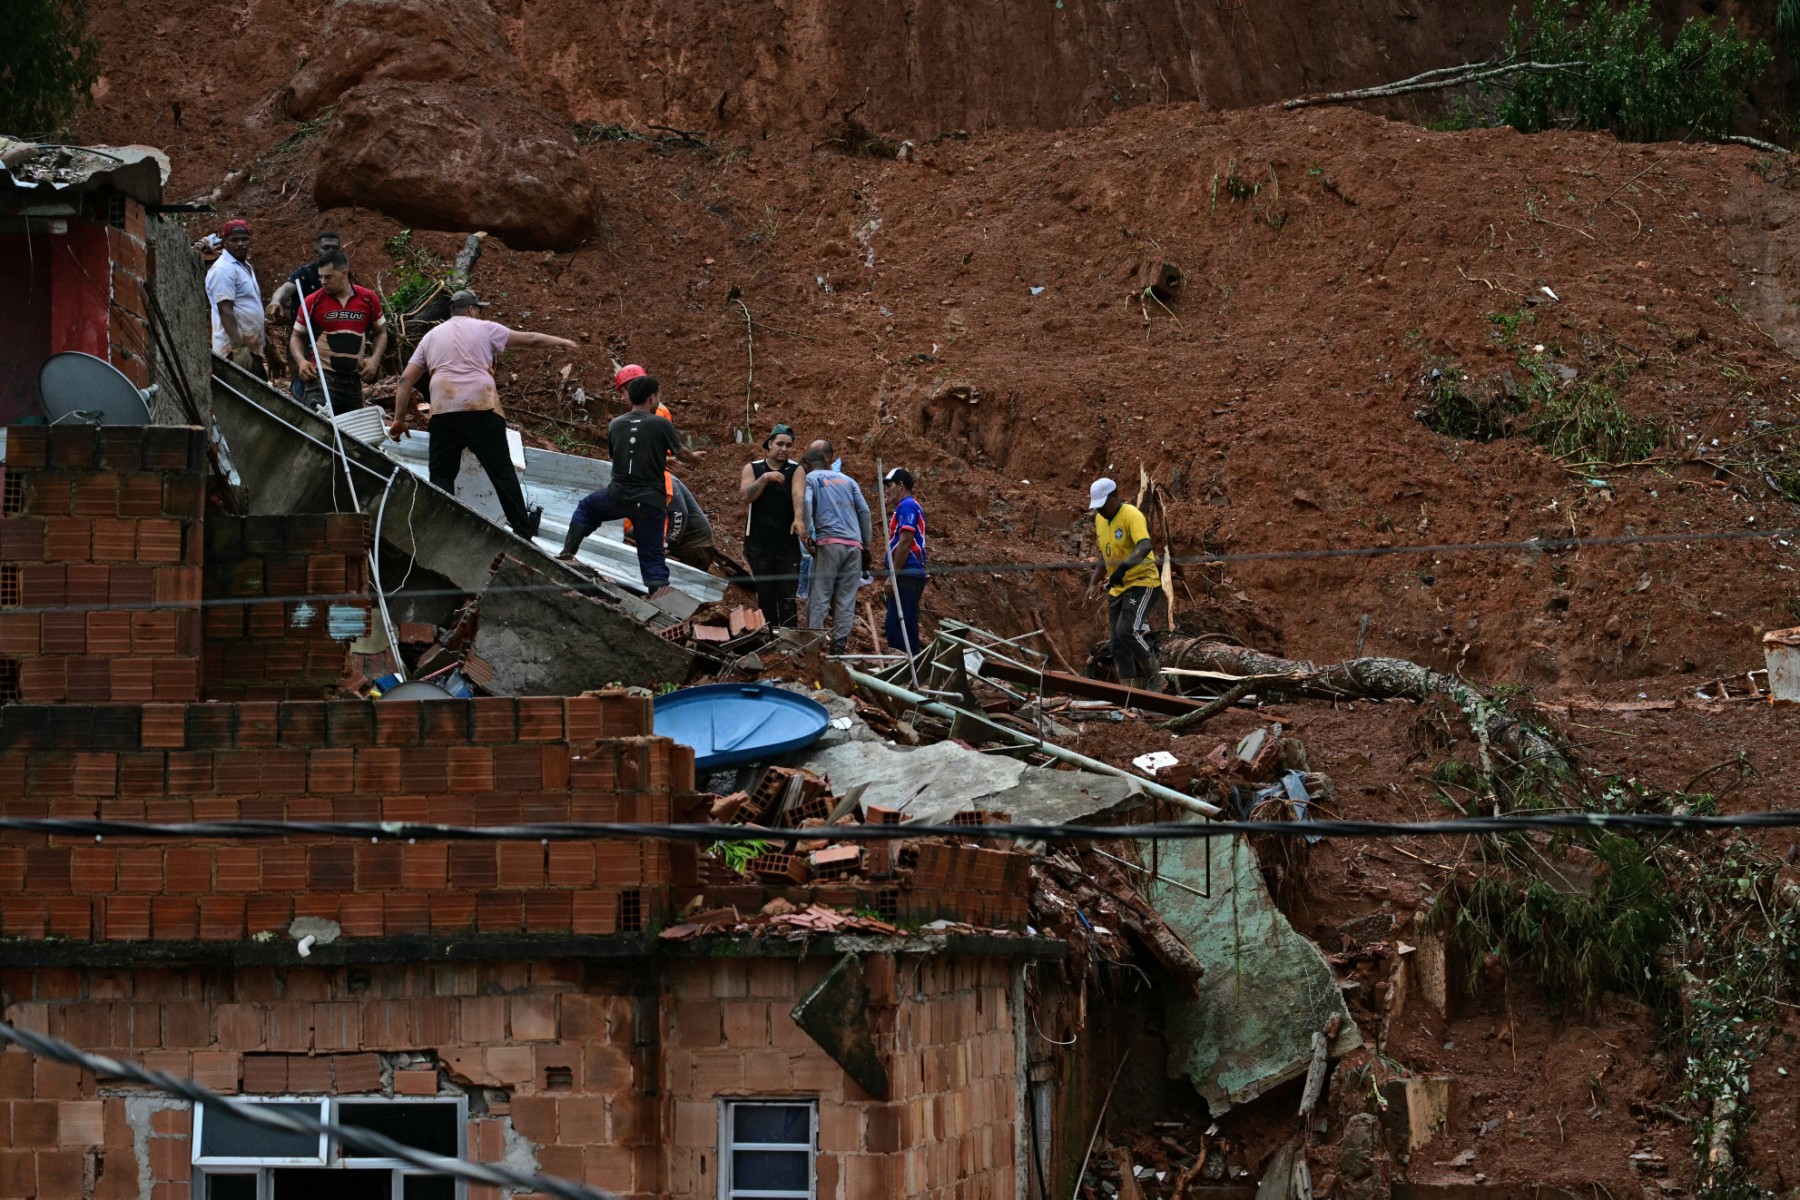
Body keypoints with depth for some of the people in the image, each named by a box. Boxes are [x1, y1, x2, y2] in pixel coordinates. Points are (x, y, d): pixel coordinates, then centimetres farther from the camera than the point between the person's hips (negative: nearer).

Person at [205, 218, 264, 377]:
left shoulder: (246, 267, 19)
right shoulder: (224, 269, -12)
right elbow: (225, 311, -20)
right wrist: (238, 347, -28)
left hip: (253, 350, 10)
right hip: (234, 349, -10)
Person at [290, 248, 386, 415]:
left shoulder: (368, 299, 4)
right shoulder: (313, 301, -2)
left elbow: (381, 333, 16)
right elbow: (297, 336, 8)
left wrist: (374, 359, -1)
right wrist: (301, 361, -11)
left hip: (354, 378, 4)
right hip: (323, 376, -4)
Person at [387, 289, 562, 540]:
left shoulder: (431, 337, 19)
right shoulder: (484, 329, 10)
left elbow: (407, 379, 14)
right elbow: (529, 340, 15)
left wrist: (399, 419, 18)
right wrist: (560, 343, 31)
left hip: (443, 410, 2)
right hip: (482, 407, -2)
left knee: (441, 474, 7)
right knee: (501, 470, 7)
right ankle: (523, 528, 13)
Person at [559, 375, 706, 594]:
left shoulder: (615, 425, 4)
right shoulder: (662, 424, -7)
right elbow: (681, 454, 1)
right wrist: (695, 456, 26)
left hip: (618, 495, 2)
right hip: (650, 501, -2)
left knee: (587, 507, 32)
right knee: (652, 556, 6)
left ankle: (568, 552, 21)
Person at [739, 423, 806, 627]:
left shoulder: (795, 470, 2)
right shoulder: (752, 468, 7)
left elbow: (798, 495, -16)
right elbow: (747, 494, -9)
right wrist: (765, 478, -22)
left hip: (787, 542, -1)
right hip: (759, 543, 1)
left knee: (787, 598, -5)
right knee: (765, 596, 5)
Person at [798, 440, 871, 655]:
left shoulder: (810, 478, 9)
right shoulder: (847, 480, 22)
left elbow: (806, 503, -12)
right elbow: (864, 511, 16)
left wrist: (809, 536, -9)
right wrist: (865, 545, 18)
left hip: (828, 542, -4)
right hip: (854, 545, 4)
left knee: (819, 597, -4)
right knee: (846, 598, 2)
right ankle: (840, 643, -4)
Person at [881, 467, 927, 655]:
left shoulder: (906, 506, -9)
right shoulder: (910, 507, 21)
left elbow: (905, 542, -18)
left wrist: (893, 574, -18)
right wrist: (894, 574, 20)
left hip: (906, 576, -10)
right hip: (910, 576, 10)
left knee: (896, 625, -13)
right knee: (906, 626, 10)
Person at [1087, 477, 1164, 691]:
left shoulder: (1131, 516, -17)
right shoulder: (1100, 520, 9)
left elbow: (1145, 546, -34)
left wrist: (1125, 566, -48)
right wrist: (1094, 582, 12)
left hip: (1142, 583, -9)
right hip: (1117, 589, 9)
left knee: (1127, 630, -23)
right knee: (1118, 642, 3)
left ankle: (1155, 676, -7)